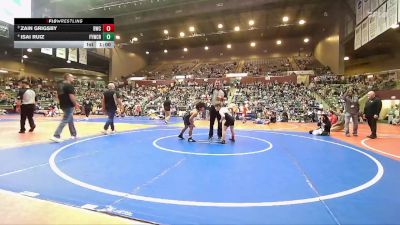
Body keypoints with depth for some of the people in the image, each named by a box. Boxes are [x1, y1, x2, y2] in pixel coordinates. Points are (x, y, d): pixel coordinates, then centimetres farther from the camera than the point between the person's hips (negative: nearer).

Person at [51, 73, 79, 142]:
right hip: (69, 106, -10)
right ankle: (56, 136, -8)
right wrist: (76, 104, -10)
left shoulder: (60, 85, 13)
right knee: (65, 121, -6)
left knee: (70, 120, 19)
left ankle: (74, 135, 28)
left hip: (63, 105, 10)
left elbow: (59, 96, 16)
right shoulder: (69, 85, -15)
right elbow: (71, 96, -21)